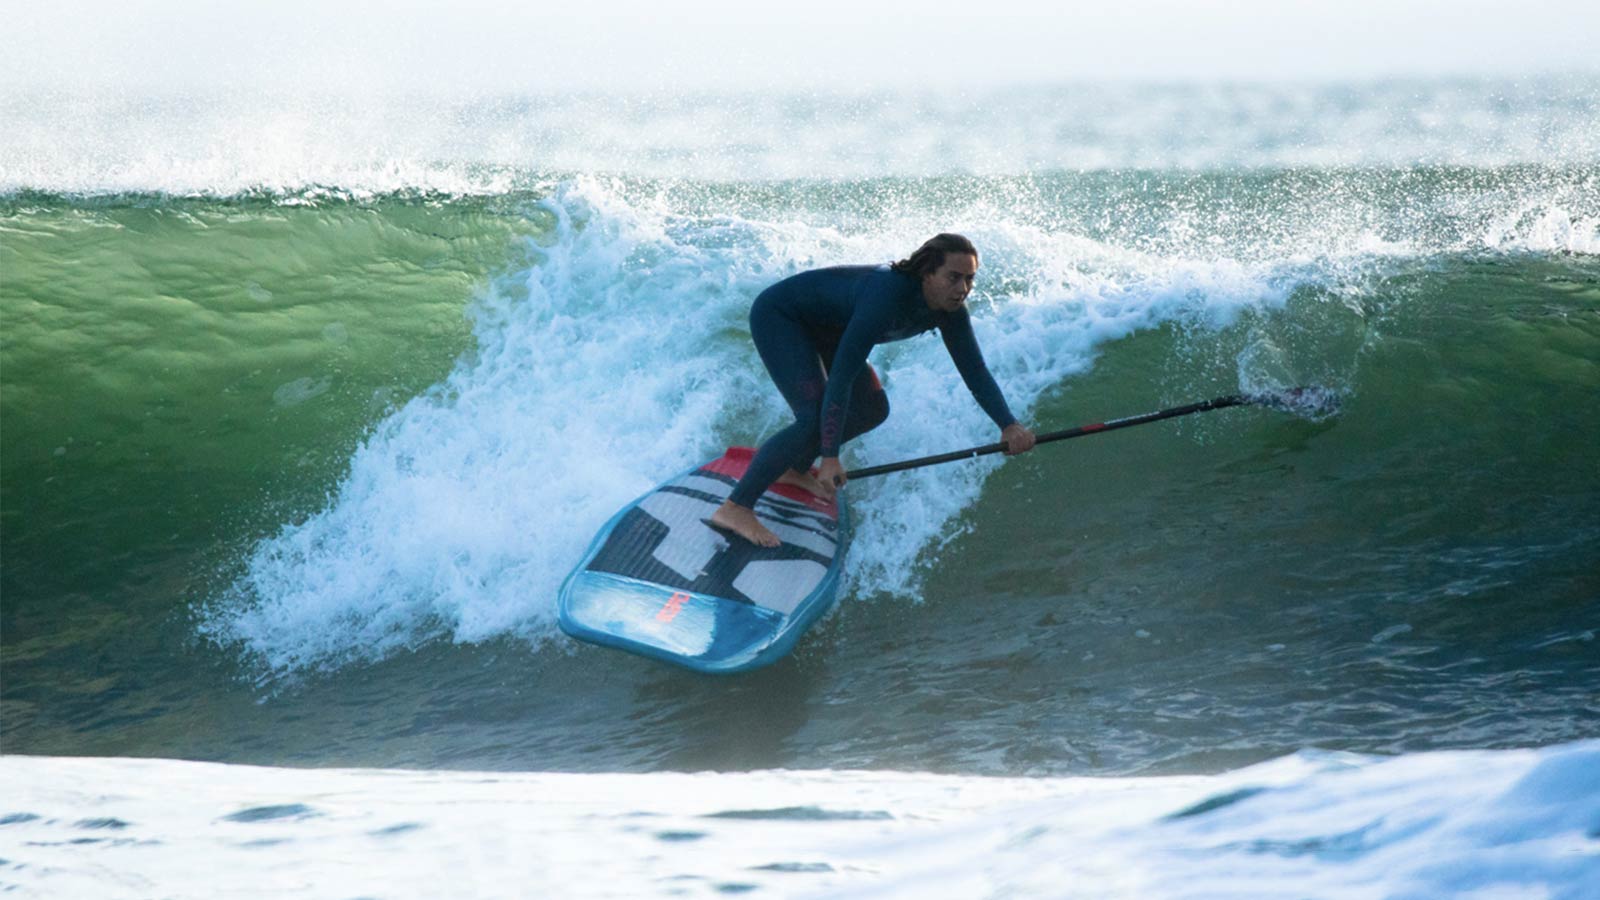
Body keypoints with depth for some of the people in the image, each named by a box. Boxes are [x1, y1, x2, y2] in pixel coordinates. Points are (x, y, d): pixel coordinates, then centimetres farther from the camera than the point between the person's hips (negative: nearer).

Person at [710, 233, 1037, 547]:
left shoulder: (948, 309, -14)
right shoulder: (887, 296, -39)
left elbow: (975, 371, -5)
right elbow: (841, 376, -39)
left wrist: (1009, 425, -18)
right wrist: (830, 457, -40)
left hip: (822, 329, 9)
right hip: (778, 317, -9)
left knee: (872, 410, 12)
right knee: (816, 419, -23)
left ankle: (795, 469, 31)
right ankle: (735, 508, -20)